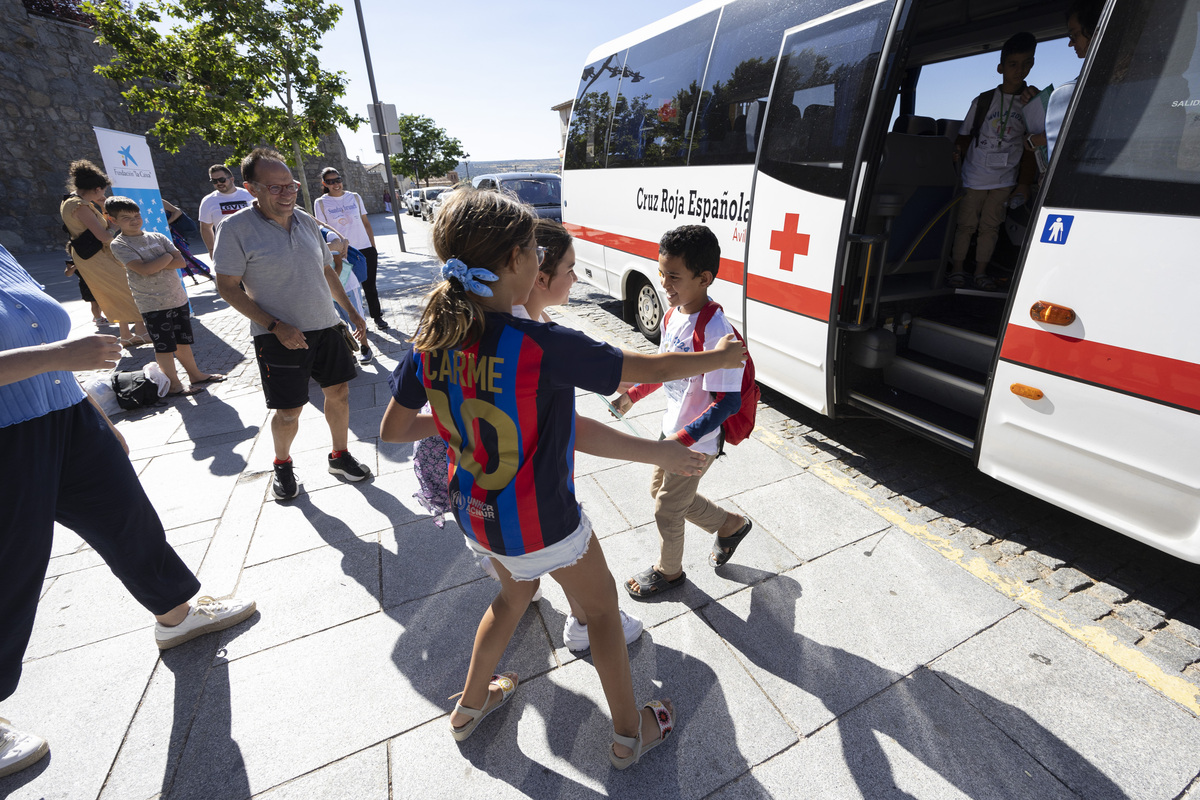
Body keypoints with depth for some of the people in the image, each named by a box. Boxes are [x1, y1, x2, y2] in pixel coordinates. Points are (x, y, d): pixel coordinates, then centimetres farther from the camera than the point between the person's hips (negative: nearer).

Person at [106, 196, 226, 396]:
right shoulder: (119, 245, -6)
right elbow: (143, 270, -18)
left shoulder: (157, 237, 8)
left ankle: (195, 374, 28)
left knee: (183, 341, 16)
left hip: (178, 298, 5)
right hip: (153, 304, -4)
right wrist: (167, 257, -7)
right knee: (164, 346, 1)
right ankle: (173, 384, 11)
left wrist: (154, 264, -12)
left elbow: (181, 262, -1)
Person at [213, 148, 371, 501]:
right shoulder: (236, 228, -10)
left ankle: (340, 455, 30)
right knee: (289, 411, 2)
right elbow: (228, 287, -10)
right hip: (280, 337, -5)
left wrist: (352, 312, 13)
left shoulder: (307, 221, 6)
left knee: (339, 393, 10)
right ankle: (282, 464, 30)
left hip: (325, 327, 5)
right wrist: (276, 326, -18)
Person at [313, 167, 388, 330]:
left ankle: (377, 317, 20)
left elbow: (366, 223, 10)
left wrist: (373, 247, 6)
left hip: (365, 249, 1)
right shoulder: (321, 203, 1)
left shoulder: (354, 197, 7)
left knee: (369, 286, 7)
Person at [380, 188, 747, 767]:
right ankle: (630, 732, 44)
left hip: (474, 514, 6)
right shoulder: (543, 348, -30)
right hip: (540, 526, -6)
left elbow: (392, 430, 0)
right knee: (602, 607, 21)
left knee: (515, 592, 34)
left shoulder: (431, 340, -11)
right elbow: (652, 369, -19)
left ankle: (470, 704, 56)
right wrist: (720, 357, -2)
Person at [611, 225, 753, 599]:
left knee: (666, 512, 10)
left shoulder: (715, 331, -29)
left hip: (696, 443, -8)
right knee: (660, 491, 26)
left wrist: (680, 440, -31)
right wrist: (633, 394, 11)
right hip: (673, 430, 9)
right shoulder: (673, 315, -2)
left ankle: (669, 571, 42)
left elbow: (728, 401, -28)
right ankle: (731, 525, 46)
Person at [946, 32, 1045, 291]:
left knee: (990, 226, 3)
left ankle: (980, 272, 8)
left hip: (1005, 179, 1)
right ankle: (957, 269, 8)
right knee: (966, 224, -1)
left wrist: (1024, 181, -2)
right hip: (974, 175, -1)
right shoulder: (983, 100, 3)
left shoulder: (1032, 101, 4)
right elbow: (965, 136, 10)